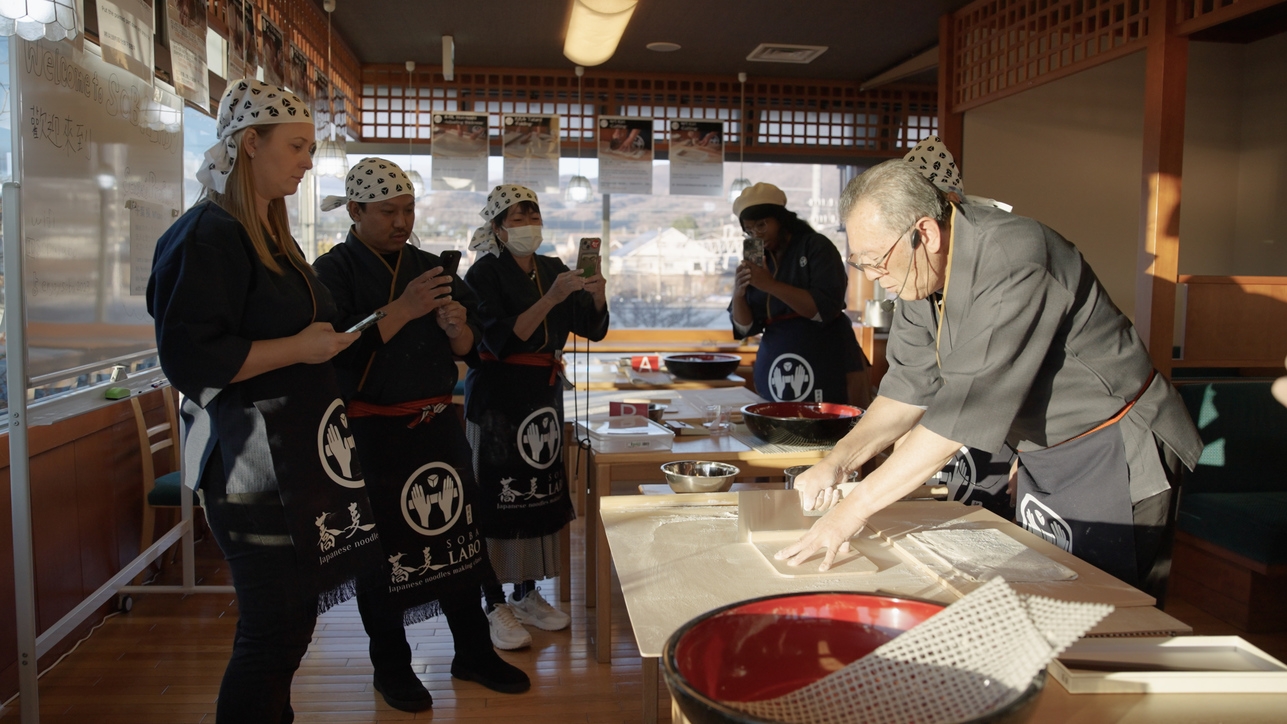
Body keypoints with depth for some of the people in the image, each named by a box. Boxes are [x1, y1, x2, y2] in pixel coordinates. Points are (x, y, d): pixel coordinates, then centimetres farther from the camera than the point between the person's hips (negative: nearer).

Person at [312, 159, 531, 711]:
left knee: (458, 536, 10)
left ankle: (473, 653, 25)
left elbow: (470, 347, 9)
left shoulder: (430, 267, 10)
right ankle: (391, 667, 24)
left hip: (438, 425, 5)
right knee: (384, 550, 5)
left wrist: (457, 326, -13)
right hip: (373, 433, -5)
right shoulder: (334, 271, -5)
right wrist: (403, 310, -24)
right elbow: (337, 350, -20)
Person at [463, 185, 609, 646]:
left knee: (539, 490, 8)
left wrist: (596, 292, -12)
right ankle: (495, 605, 8)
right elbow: (501, 340, -19)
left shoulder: (552, 269, 10)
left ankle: (527, 595, 21)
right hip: (498, 395, -6)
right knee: (496, 495, -3)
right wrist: (551, 298, -25)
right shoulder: (485, 273, -7)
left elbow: (594, 328, 8)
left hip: (545, 393, 6)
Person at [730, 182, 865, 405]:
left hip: (826, 366, -4)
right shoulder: (757, 261, 11)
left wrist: (771, 285, -21)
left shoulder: (816, 246, -2)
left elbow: (825, 309, -15)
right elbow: (746, 327, 8)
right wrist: (738, 295, -11)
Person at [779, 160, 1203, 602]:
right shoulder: (922, 273, -4)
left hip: (1115, 457, -7)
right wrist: (838, 461, -14)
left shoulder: (1014, 262, -30)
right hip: (1042, 458, 8)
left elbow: (968, 406, -35)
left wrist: (857, 506, -33)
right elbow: (911, 388, 1)